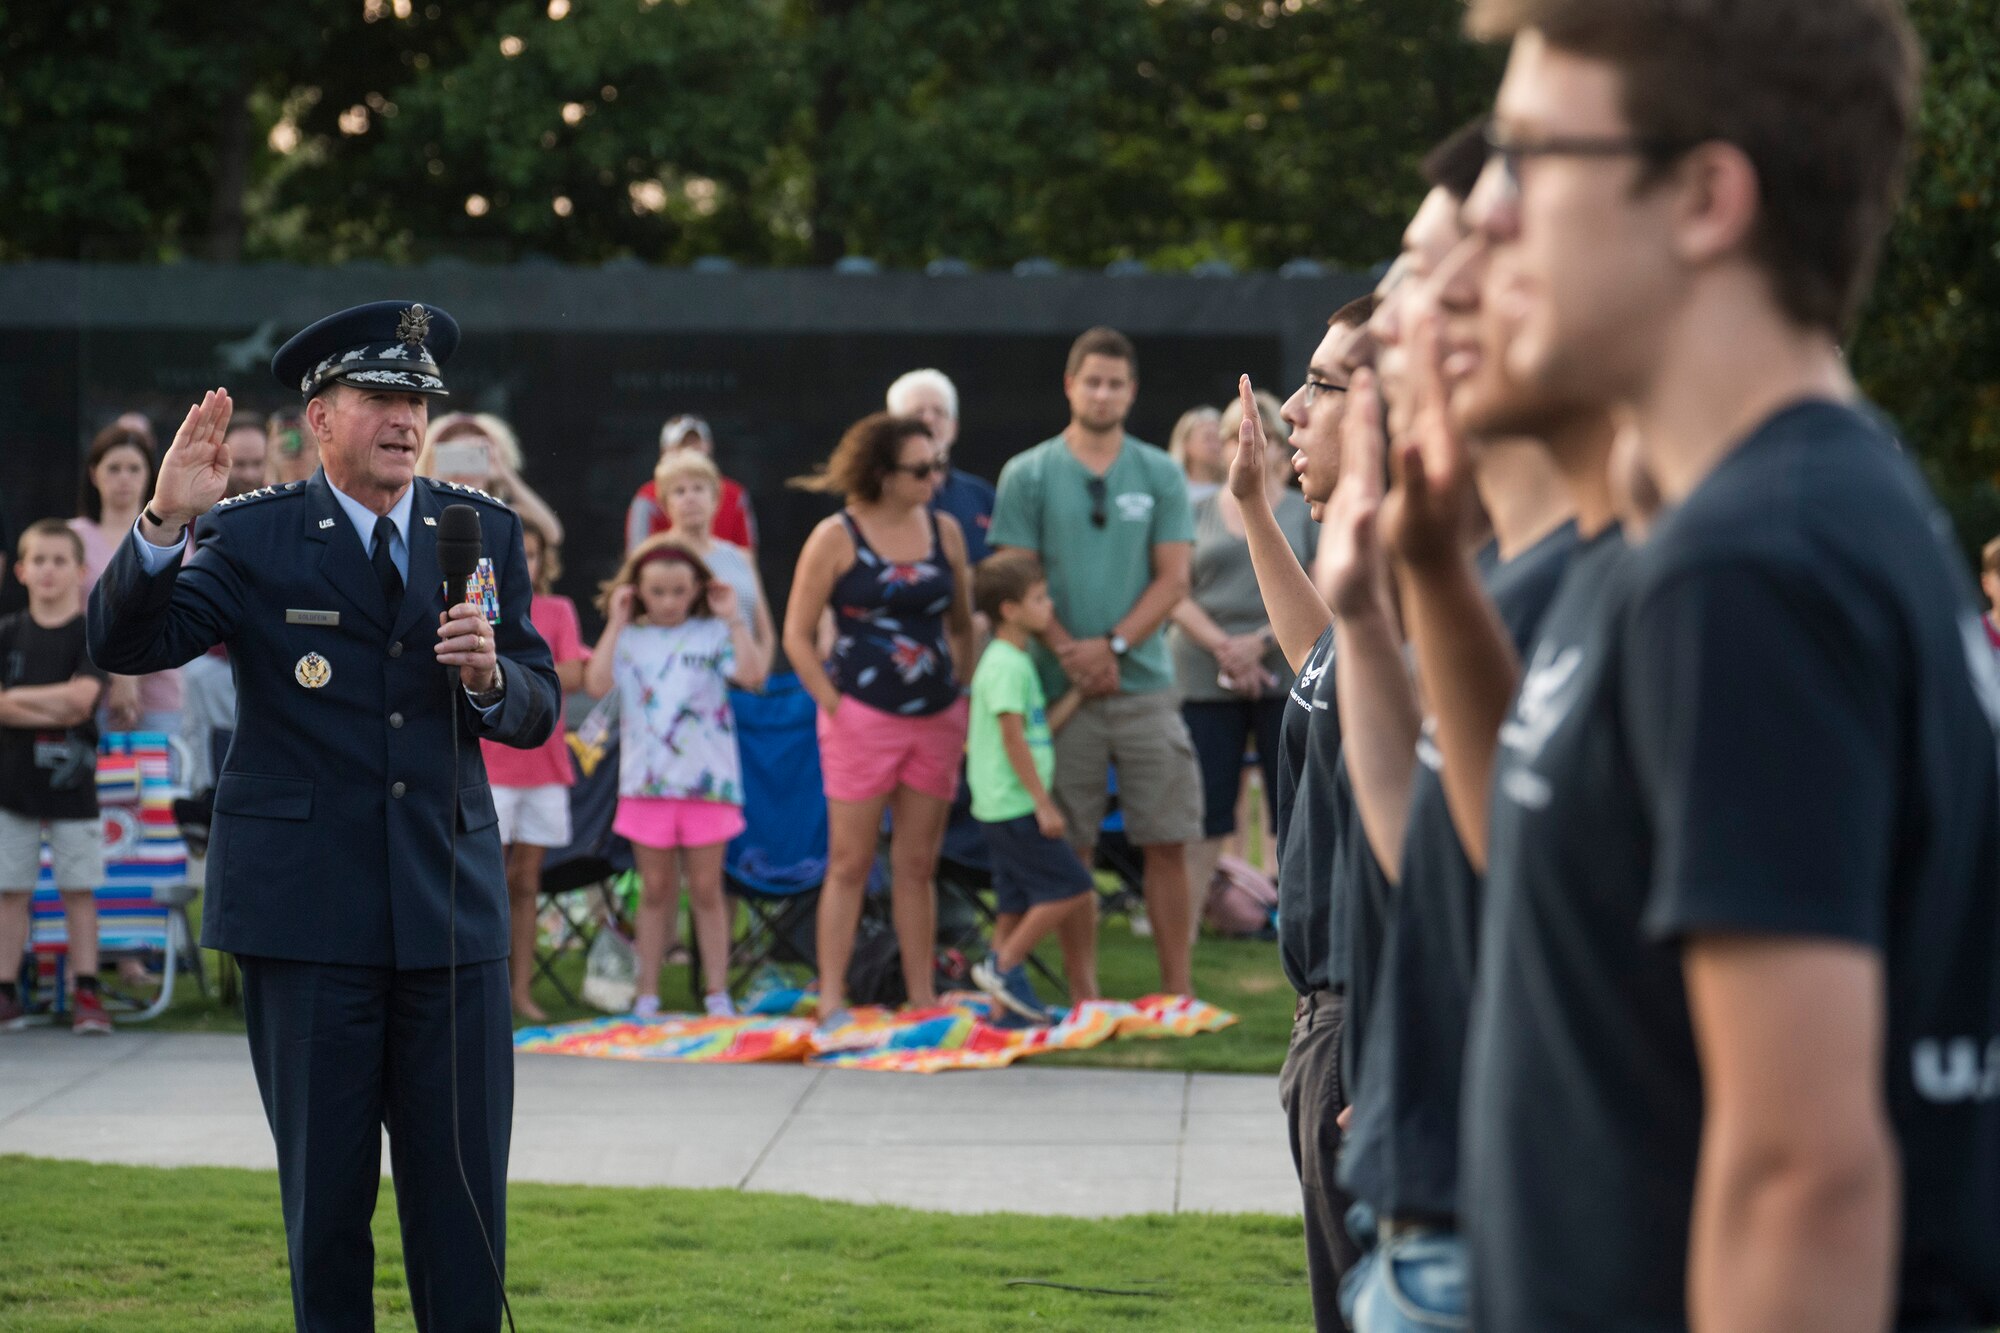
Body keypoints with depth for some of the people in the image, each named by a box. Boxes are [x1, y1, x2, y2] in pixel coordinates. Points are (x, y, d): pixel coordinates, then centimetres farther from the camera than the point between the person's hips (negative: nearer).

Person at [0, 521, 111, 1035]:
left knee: (79, 890, 1)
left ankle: (86, 993, 5)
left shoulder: (91, 634, 0)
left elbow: (82, 697, -14)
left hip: (72, 781, -2)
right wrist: (57, 709, -16)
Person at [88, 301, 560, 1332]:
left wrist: (488, 674, -14)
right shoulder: (251, 537, 1)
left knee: (464, 1191, 0)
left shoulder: (484, 533, 10)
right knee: (326, 1191, 5)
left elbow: (536, 712, 9)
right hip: (306, 909, -2)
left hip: (450, 900, 2)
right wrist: (165, 522, -24)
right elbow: (123, 646, -9)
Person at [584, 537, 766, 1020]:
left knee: (706, 888, 4)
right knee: (655, 890, 8)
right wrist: (615, 624, -10)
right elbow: (596, 685, -12)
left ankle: (716, 992, 10)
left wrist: (733, 619, -12)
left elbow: (753, 676, -14)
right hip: (646, 781, 1)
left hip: (707, 780, -1)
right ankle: (647, 994, 13)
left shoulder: (713, 635, 1)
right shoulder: (628, 639, 3)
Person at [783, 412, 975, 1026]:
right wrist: (836, 708, -9)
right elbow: (797, 636, -4)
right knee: (850, 864, -1)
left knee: (917, 866, 9)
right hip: (864, 720, -4)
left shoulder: (945, 531, 6)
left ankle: (922, 997, 13)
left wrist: (963, 699, 7)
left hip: (938, 720, 4)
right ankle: (831, 1002, 2)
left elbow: (962, 625, 15)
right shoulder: (837, 537, -6)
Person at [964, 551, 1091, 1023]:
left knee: (1017, 903, 10)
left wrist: (1078, 692, 14)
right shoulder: (1007, 666, -16)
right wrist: (1044, 803, -18)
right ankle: (1004, 965, -4)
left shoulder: (1016, 661, 16)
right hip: (1015, 806, -10)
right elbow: (1013, 739, -20)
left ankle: (1008, 993, 13)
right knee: (1071, 890, -9)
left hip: (1003, 809, 10)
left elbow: (1042, 727, 16)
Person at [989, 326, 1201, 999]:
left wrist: (1113, 645, -10)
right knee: (1070, 847, 2)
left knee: (1167, 841, -1)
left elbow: (1173, 578, 3)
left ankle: (1178, 988, 3)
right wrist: (1069, 652, -12)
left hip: (1144, 684, 1)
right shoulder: (1027, 476, 4)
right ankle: (1083, 990, 9)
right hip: (1061, 687, -1)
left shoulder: (1160, 475, 8)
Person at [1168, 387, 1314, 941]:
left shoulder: (1306, 512, 8)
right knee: (1203, 817, 0)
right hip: (1206, 681, 1)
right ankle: (1181, 933, 2)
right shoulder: (1199, 511, 11)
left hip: (1288, 679, -1)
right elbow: (1177, 594, 4)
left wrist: (1262, 641, -12)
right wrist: (1222, 646, -10)